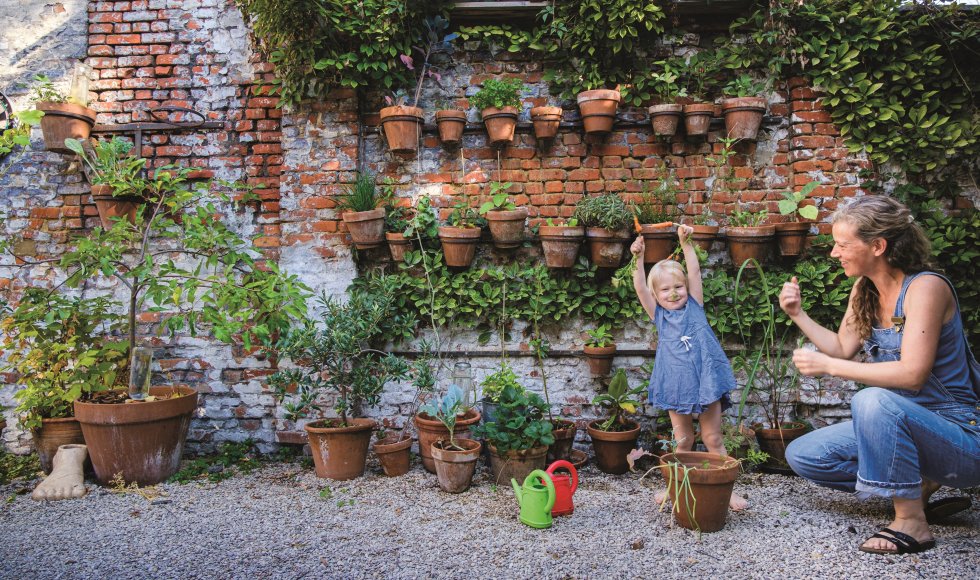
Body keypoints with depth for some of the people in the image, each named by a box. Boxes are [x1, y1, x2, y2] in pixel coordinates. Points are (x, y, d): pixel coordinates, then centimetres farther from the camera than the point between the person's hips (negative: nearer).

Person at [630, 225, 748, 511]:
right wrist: (638, 259, -21)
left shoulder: (694, 307, 5)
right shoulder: (659, 315, 4)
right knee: (683, 442, 11)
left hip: (705, 382, 0)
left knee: (713, 439, 6)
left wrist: (686, 244, -15)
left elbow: (694, 272, -6)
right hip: (676, 386, 1)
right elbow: (640, 288, -9)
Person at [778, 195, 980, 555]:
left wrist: (827, 366, -26)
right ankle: (919, 486, 6)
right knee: (802, 455, 0)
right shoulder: (864, 290, 3)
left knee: (873, 401, -37)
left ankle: (912, 522, -19)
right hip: (899, 427, 8)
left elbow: (912, 373, -29)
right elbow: (843, 348, 9)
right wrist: (797, 314, 0)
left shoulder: (926, 286, -21)